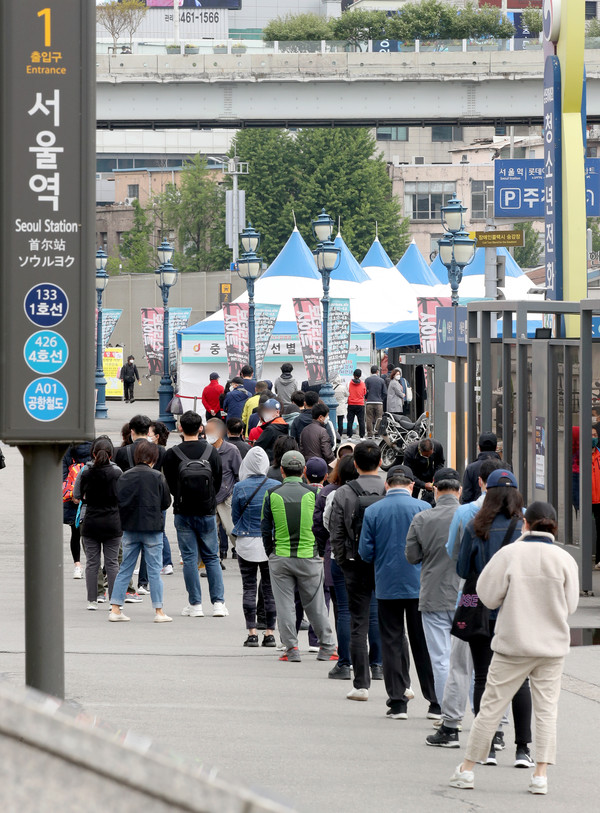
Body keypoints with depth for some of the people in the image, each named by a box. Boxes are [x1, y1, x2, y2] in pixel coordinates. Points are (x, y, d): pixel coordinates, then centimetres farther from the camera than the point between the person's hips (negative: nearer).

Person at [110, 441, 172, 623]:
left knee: (125, 568, 10)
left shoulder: (125, 476, -2)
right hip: (152, 527, -3)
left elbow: (119, 500, -1)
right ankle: (159, 611, 5)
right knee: (154, 570, 3)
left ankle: (115, 609, 8)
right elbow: (166, 502, -2)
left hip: (130, 528, 3)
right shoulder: (157, 477, -9)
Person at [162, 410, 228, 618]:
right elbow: (219, 480, 5)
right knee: (212, 557, 10)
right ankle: (218, 602, 4)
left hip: (183, 513, -2)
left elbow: (169, 484, -1)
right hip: (207, 512, 2)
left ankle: (195, 604, 2)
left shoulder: (172, 454, -9)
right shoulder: (211, 452, -3)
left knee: (189, 558, 4)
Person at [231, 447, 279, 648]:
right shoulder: (277, 486, -5)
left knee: (249, 587, 4)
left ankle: (252, 632, 0)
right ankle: (270, 632, 6)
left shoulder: (240, 487, -9)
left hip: (247, 543, -2)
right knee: (270, 587, 7)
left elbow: (235, 516, 1)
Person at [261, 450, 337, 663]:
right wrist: (321, 554, 13)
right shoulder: (312, 494, -3)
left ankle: (291, 649, 3)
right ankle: (326, 647, 15)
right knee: (315, 605, 9)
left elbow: (265, 529, 3)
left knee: (284, 605, 5)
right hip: (309, 556, 0)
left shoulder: (272, 495, -1)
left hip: (280, 557, 0)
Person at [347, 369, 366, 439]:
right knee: (361, 421, 6)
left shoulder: (349, 383, -6)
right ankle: (362, 436, 5)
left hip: (351, 404, 0)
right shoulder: (362, 383, -4)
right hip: (360, 404, 0)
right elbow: (364, 393, 8)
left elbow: (347, 393, -1)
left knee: (350, 421, 6)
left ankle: (349, 436, 4)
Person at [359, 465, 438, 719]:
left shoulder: (372, 511, -2)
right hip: (419, 584, 0)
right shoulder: (422, 508, -6)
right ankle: (435, 703, 7)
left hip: (387, 586, 0)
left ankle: (397, 702, 6)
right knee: (424, 644, 6)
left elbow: (365, 552, -2)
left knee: (392, 643, 8)